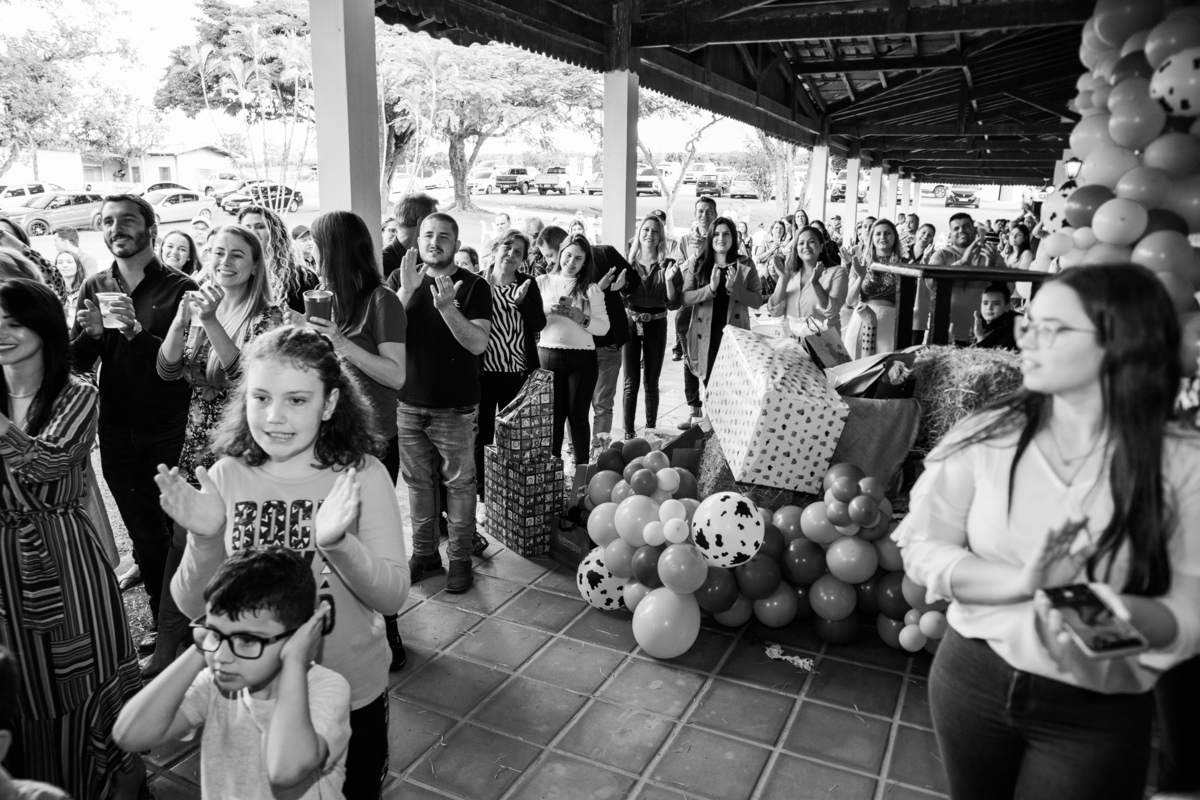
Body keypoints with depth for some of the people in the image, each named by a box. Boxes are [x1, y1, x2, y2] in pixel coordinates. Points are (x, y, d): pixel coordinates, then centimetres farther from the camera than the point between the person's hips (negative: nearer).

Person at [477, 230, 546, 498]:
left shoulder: (528, 284, 4)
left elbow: (539, 324, -4)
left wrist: (521, 300, -20)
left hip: (518, 372, 1)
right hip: (483, 370, -1)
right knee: (481, 433, 7)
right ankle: (482, 490, 22)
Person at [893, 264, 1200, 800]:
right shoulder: (986, 436, -10)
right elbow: (920, 548, -8)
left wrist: (1125, 613, -32)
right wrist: (1018, 584, -23)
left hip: (1099, 716, -1)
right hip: (971, 677, 2)